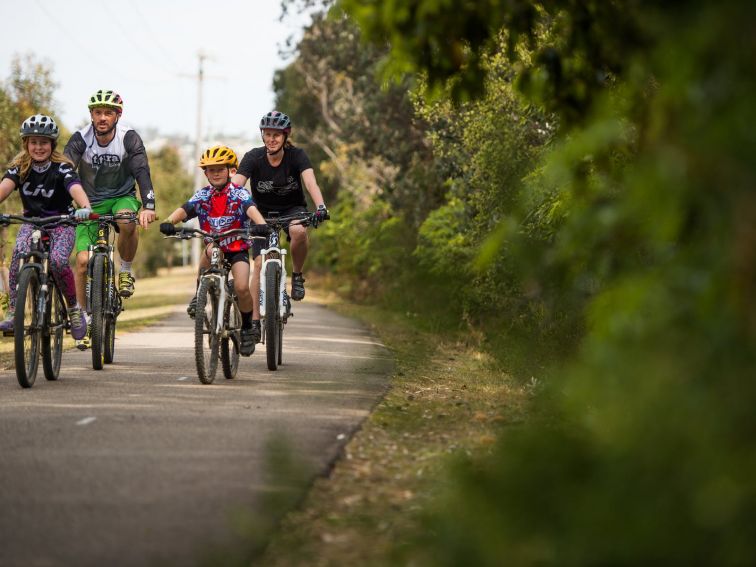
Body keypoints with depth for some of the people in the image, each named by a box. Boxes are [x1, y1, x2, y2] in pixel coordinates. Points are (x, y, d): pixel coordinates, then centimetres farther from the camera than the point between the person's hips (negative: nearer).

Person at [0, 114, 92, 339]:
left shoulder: (62, 168, -14)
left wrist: (85, 208, -55)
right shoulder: (19, 168, -6)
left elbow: (75, 188, -33)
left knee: (57, 260, -30)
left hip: (61, 223, -2)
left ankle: (74, 308, -7)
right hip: (32, 222, 2)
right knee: (19, 253, -29)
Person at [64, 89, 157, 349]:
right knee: (83, 261, -12)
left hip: (122, 197, -1)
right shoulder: (80, 139, -16)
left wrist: (148, 206, -45)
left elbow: (142, 172, -28)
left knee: (127, 223, -37)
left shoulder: (129, 138, -17)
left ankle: (126, 270, -9)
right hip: (91, 203, 1)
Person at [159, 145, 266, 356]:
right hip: (215, 249, 2)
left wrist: (262, 226, -48)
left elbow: (252, 210, -27)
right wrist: (169, 222, -37)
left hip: (238, 249, -2)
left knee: (241, 287, -22)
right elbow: (183, 210, -16)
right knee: (211, 250, -35)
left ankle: (247, 327, 4)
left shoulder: (238, 194, -7)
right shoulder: (203, 195, 0)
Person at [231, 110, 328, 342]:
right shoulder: (253, 158, -18)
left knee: (299, 231, -36)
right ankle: (254, 321, -9)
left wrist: (320, 206, -52)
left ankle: (297, 275, -10)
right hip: (263, 212, 1)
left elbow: (311, 183, -33)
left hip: (292, 209, -1)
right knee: (260, 262, -14)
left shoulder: (296, 156, -19)